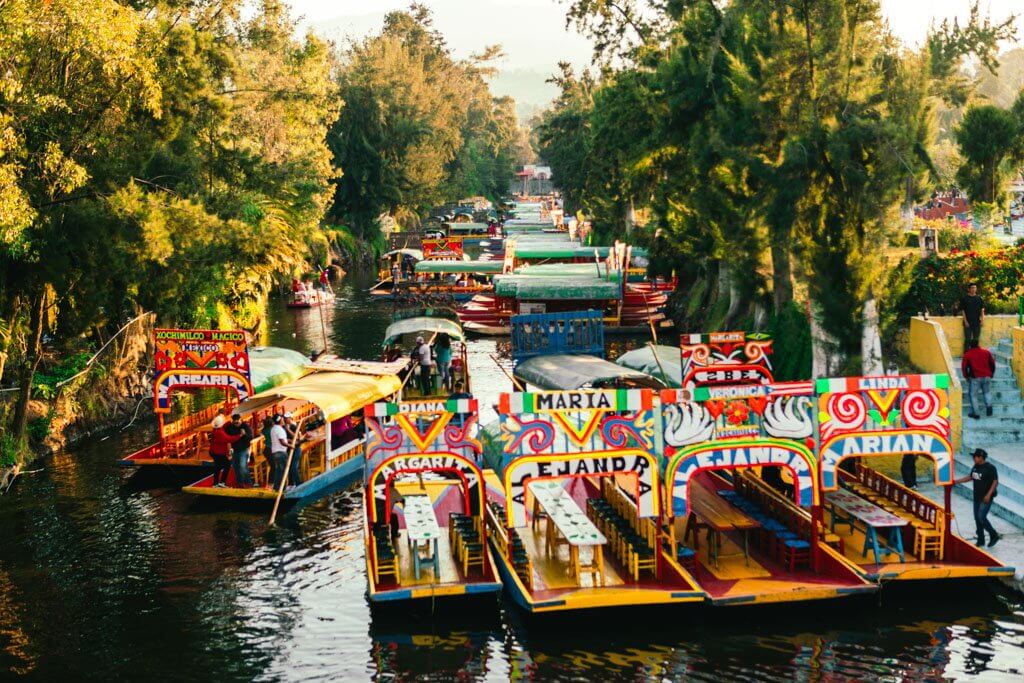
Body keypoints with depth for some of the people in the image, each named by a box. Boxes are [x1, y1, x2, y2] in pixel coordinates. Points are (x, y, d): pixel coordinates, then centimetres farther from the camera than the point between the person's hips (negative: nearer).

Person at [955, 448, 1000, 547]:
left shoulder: (990, 468, -15)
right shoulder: (975, 467, 8)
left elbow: (995, 482, -17)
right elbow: (970, 477, 20)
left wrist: (988, 495, -24)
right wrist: (956, 481, 15)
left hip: (986, 498, -8)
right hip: (977, 497, 8)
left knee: (981, 517, -13)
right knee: (977, 518, 9)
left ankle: (994, 536, 5)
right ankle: (981, 540, 20)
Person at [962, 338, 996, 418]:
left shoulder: (967, 355, 0)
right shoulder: (987, 352, 9)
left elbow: (964, 367, -1)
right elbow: (992, 363, 12)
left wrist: (966, 376, 11)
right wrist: (991, 374, 21)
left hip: (975, 378, -3)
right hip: (986, 377, 3)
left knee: (973, 395, 6)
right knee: (987, 392, 22)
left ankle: (975, 413, 4)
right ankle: (989, 404, -3)